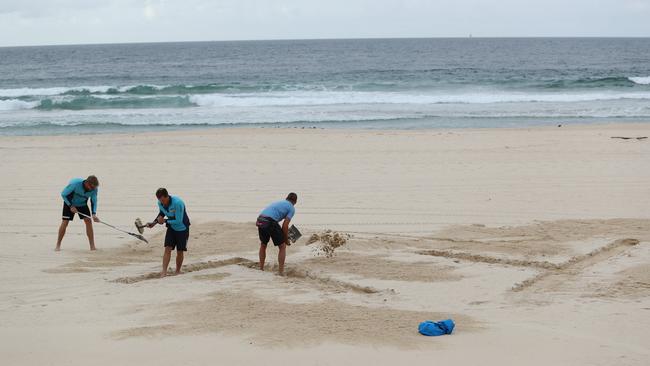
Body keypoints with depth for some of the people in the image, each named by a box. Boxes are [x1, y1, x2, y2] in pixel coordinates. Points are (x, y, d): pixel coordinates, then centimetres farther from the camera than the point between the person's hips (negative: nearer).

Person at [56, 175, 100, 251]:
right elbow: (63, 194, -22)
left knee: (88, 221, -12)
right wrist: (71, 206, -25)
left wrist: (94, 214, -25)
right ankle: (58, 245, 4)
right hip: (69, 203, -3)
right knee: (64, 222, -11)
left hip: (82, 204, 3)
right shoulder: (75, 184, -35)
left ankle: (92, 246, -8)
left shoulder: (94, 189, -23)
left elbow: (94, 201, -10)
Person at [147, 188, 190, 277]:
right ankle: (164, 271, -12)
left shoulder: (177, 203, -32)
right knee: (167, 248, -9)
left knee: (180, 251, 2)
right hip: (171, 227, 5)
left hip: (182, 228, -5)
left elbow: (178, 221, -29)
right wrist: (154, 222, -3)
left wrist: (165, 221, -26)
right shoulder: (160, 203, -11)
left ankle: (178, 271, 21)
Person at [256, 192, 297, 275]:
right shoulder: (292, 208, 10)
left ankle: (261, 269, 33)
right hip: (270, 222, -7)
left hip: (260, 221, 7)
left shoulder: (279, 202, 31)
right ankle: (281, 272, 8)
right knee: (282, 246, 10)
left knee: (263, 245, 28)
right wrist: (286, 240, 12)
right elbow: (285, 226, 0)